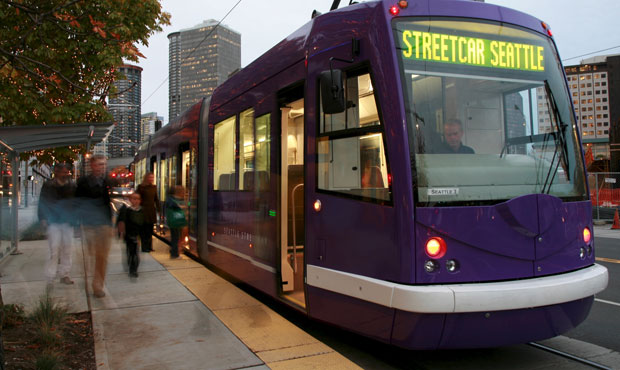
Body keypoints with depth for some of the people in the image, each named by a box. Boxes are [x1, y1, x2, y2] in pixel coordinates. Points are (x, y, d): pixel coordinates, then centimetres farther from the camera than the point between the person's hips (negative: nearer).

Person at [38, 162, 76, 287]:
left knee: (67, 248, 6)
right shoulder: (48, 186, -1)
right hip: (53, 221, -3)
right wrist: (43, 219, -4)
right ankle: (50, 277, -1)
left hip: (68, 221, 4)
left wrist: (75, 218, 7)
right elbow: (43, 203, 2)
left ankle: (64, 275, 17)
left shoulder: (72, 186, 7)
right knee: (54, 249, -9)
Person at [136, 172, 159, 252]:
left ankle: (149, 247, 17)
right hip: (144, 210, -5)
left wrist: (158, 208, 11)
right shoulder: (141, 187, -6)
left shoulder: (154, 187, 10)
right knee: (144, 230, -2)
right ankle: (144, 247, 4)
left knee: (150, 230, 10)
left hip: (152, 210, 5)